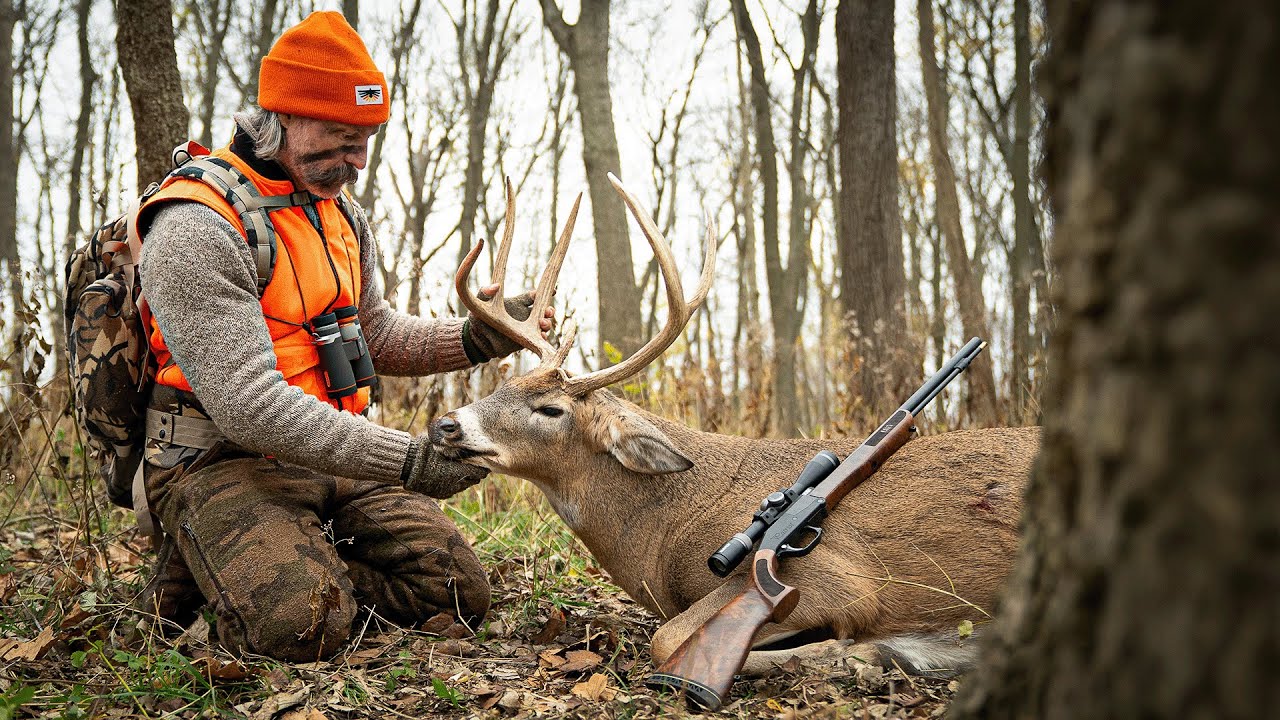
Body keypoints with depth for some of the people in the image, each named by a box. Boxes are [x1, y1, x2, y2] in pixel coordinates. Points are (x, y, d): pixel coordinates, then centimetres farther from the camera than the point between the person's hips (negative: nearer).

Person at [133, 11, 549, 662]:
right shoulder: (195, 229, -18)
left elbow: (375, 335, 21)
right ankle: (196, 575, 1)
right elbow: (247, 403, -26)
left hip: (332, 456, 8)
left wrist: (477, 338, 2)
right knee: (298, 626, -30)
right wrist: (409, 459, -30)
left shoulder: (340, 213, 11)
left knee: (459, 592, -4)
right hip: (223, 460, -7)